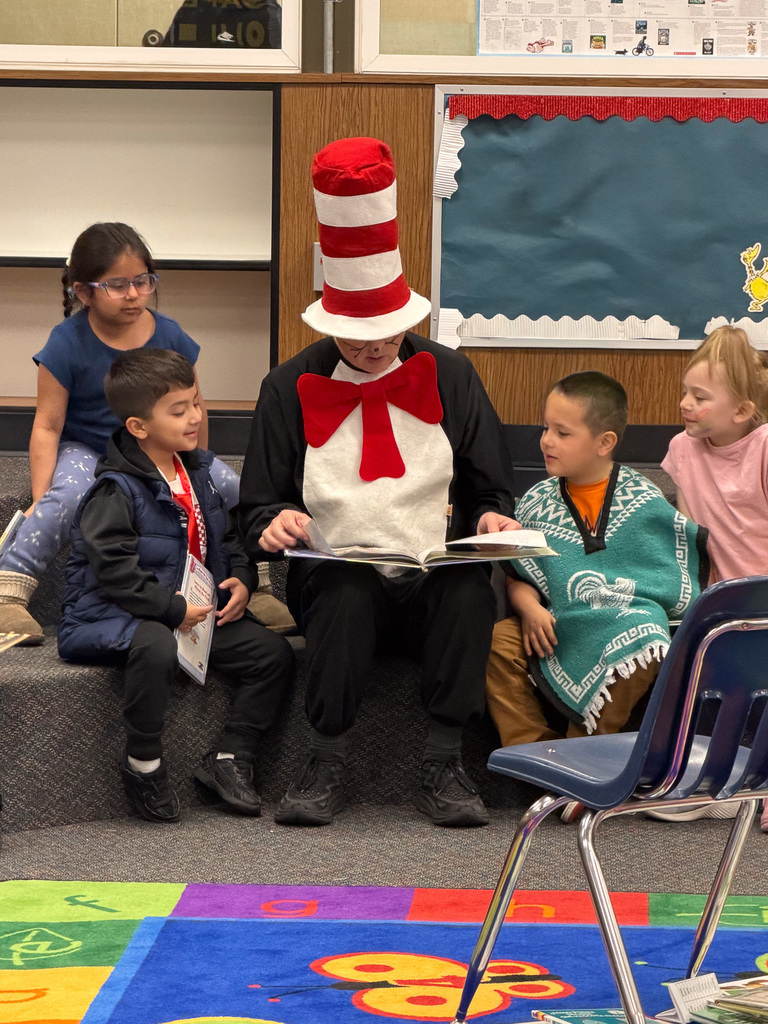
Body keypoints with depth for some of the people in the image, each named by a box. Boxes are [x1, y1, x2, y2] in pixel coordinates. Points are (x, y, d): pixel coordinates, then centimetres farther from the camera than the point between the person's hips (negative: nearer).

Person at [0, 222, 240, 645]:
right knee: (65, 497, -37)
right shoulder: (68, 344, -16)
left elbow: (193, 409, 9)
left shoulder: (169, 336, -6)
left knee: (235, 490, -15)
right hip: (85, 449, -3)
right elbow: (47, 427, -14)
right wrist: (40, 497, -20)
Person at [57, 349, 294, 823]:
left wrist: (242, 580, 0)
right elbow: (114, 571, -23)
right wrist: (174, 609, -24)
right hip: (117, 617, -8)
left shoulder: (199, 472, 11)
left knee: (273, 651, -5)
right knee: (156, 648, -41)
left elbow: (229, 535, 20)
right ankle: (143, 762, -19)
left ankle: (230, 758, 4)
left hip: (200, 613, 8)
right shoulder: (115, 491, -15)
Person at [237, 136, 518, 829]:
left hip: (434, 580, 1)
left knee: (471, 587, -34)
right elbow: (256, 507, 11)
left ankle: (443, 766, -25)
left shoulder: (449, 376, 11)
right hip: (334, 580, -1)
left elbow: (490, 491, 16)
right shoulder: (291, 389, 8)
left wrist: (490, 519, -7)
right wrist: (275, 522, -13)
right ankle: (326, 767, -24)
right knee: (345, 593, -36)